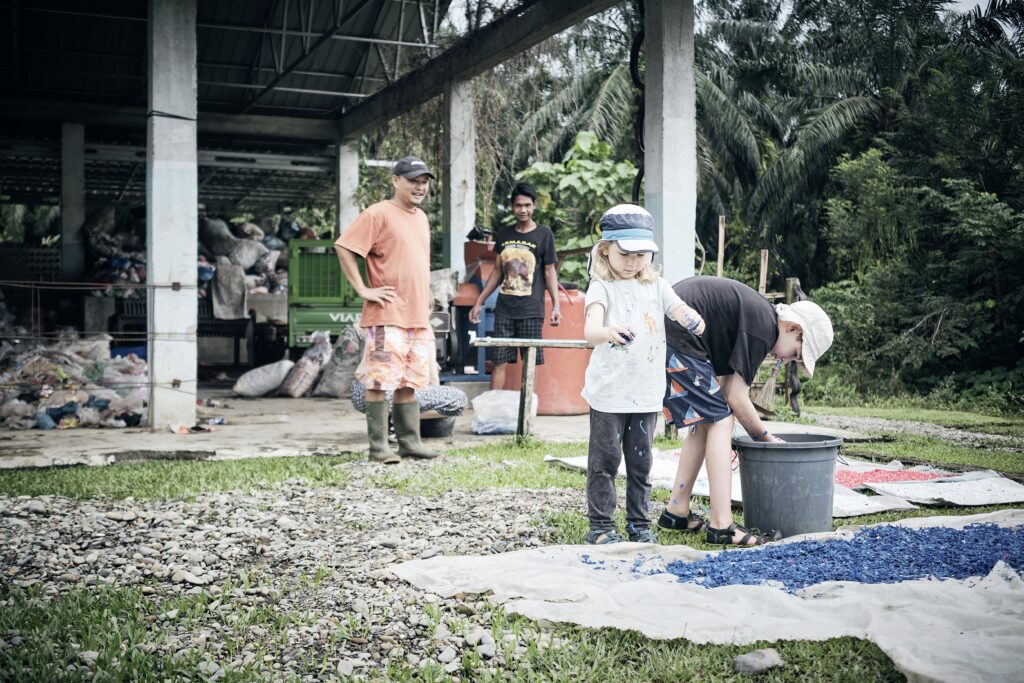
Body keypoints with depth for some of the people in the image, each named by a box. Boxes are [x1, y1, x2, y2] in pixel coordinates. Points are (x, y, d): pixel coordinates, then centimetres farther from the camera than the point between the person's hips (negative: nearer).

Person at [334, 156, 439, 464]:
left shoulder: (421, 217, 17)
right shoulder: (379, 213, -8)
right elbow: (343, 247, -14)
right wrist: (363, 289, -15)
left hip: (418, 317, 8)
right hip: (387, 316, -8)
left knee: (409, 382, 12)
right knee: (380, 382, -4)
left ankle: (409, 442, 19)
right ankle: (378, 448, 2)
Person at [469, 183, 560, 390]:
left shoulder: (544, 235, 1)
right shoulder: (504, 235, 11)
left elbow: (550, 271, 2)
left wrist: (555, 305, -8)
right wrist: (479, 302, 15)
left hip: (531, 311, -3)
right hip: (504, 309, 3)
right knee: (499, 362, 1)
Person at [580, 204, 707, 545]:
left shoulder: (656, 286, 8)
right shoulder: (602, 288, -9)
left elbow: (680, 309, -5)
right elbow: (590, 328, -25)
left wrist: (693, 318, -30)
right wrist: (607, 333, -49)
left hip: (646, 392, 4)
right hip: (609, 392, -4)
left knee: (641, 461, 12)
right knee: (605, 460, 3)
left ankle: (639, 523, 23)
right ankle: (600, 525, 14)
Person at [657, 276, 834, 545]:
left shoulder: (754, 313, 18)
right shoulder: (764, 326, -11)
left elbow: (725, 386, 17)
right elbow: (737, 398, -9)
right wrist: (767, 438, 4)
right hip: (676, 338, -10)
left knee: (706, 423, 16)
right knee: (719, 420, -6)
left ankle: (676, 511, 21)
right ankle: (721, 526, -8)